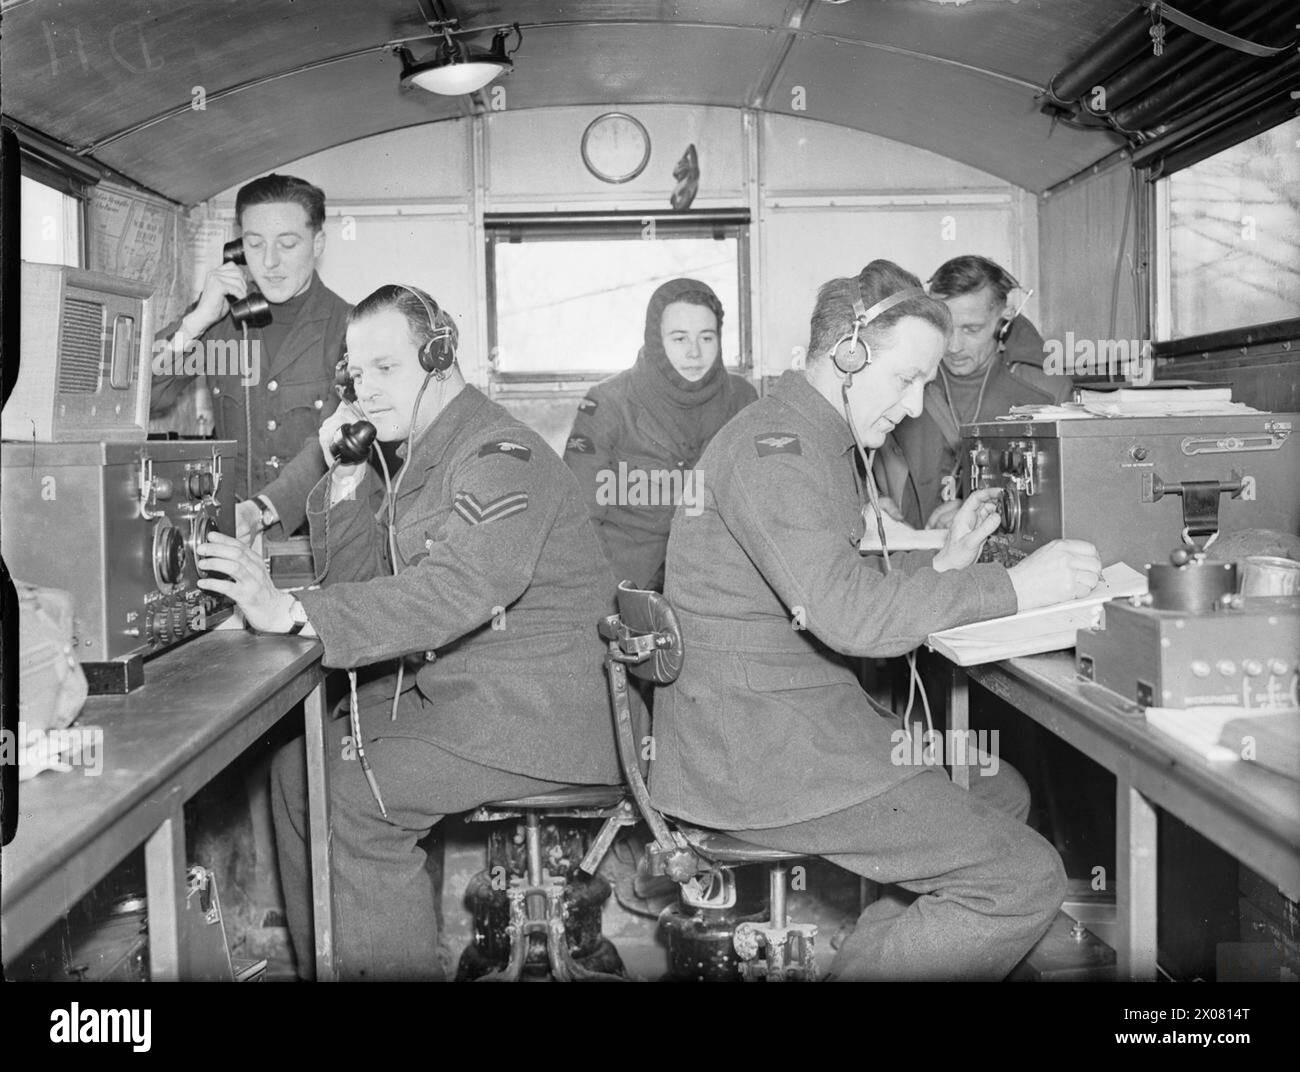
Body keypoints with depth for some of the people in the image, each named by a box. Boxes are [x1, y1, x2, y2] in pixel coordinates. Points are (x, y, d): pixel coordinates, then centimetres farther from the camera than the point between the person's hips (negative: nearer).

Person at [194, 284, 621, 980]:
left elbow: (453, 592, -32)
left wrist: (292, 612, -35)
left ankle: (384, 969, -3)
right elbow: (359, 581, 15)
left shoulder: (499, 456, -16)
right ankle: (318, 962, 16)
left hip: (532, 713, -9)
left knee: (354, 795, -19)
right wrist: (348, 479, 1)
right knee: (299, 763, 4)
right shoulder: (421, 456, 15)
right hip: (451, 690, 10)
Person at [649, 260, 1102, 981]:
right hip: (754, 751, -11)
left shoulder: (819, 442, 16)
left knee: (1000, 791, 19)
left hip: (802, 718, 11)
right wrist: (1013, 589, -23)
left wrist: (941, 565, 5)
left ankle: (876, 945, 15)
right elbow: (849, 613, -29)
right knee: (1026, 881, -11)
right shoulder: (772, 447, -19)